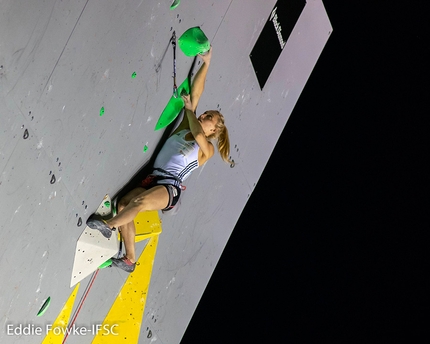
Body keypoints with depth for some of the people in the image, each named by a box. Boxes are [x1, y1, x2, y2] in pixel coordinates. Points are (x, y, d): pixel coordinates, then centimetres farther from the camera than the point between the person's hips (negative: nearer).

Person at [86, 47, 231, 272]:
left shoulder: (207, 149, 5)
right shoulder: (183, 129, 19)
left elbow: (197, 135, -20)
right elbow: (196, 91, 15)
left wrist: (190, 109, -2)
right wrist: (206, 63, 13)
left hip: (170, 188, -5)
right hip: (153, 181, 5)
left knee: (141, 202, -36)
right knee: (123, 204, -20)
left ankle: (108, 225, -22)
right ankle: (130, 260, -15)